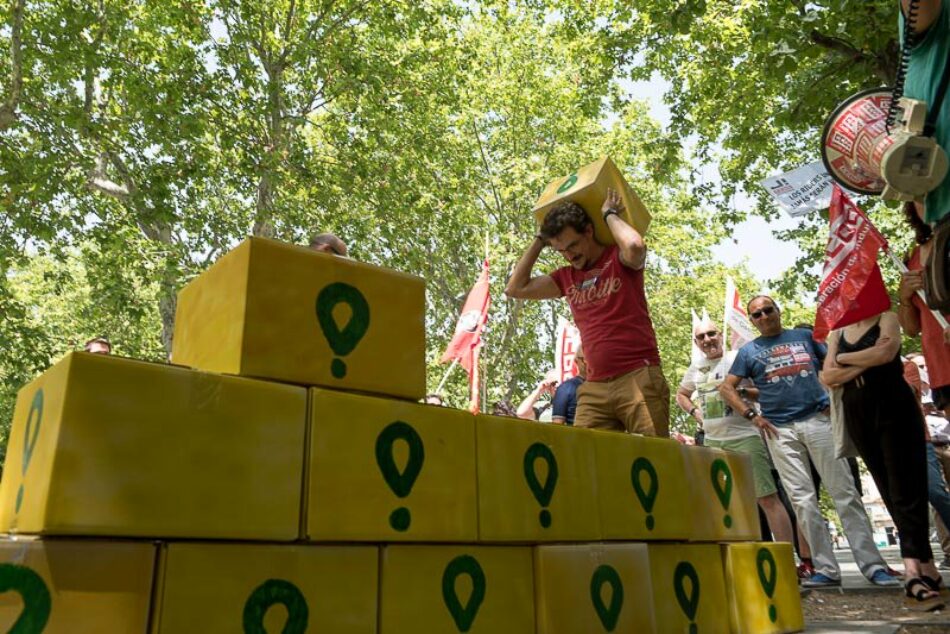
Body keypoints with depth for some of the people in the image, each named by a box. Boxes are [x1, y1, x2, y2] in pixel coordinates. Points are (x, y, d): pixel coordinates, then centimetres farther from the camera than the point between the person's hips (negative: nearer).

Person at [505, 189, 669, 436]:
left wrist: (610, 213, -4)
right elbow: (515, 288, 16)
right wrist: (539, 240, 15)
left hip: (638, 378, -4)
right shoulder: (567, 277, 17)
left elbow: (635, 246, -22)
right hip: (594, 388, 5)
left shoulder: (620, 259, 2)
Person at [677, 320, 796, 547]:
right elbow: (681, 395, 29)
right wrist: (695, 412, 12)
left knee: (768, 498, -7)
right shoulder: (695, 369, 12)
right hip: (712, 442, 6)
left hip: (744, 437, -6)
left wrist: (741, 391, -18)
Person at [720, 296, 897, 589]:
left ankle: (873, 565, 2)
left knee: (845, 493, -3)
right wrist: (752, 415, 0)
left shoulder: (805, 336, 13)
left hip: (818, 420, 0)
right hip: (779, 430, 1)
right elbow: (727, 388, 11)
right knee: (803, 500, 0)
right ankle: (826, 569, 5)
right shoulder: (748, 351, 11)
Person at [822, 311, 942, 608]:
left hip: (894, 409, -4)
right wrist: (867, 361, -9)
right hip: (857, 416, 4)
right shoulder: (837, 333, 15)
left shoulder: (886, 319, 6)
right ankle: (926, 565, 9)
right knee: (890, 492, 4)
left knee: (906, 490, -11)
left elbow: (886, 352, -15)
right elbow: (827, 377, 3)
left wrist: (844, 358, -3)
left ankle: (912, 572, -19)